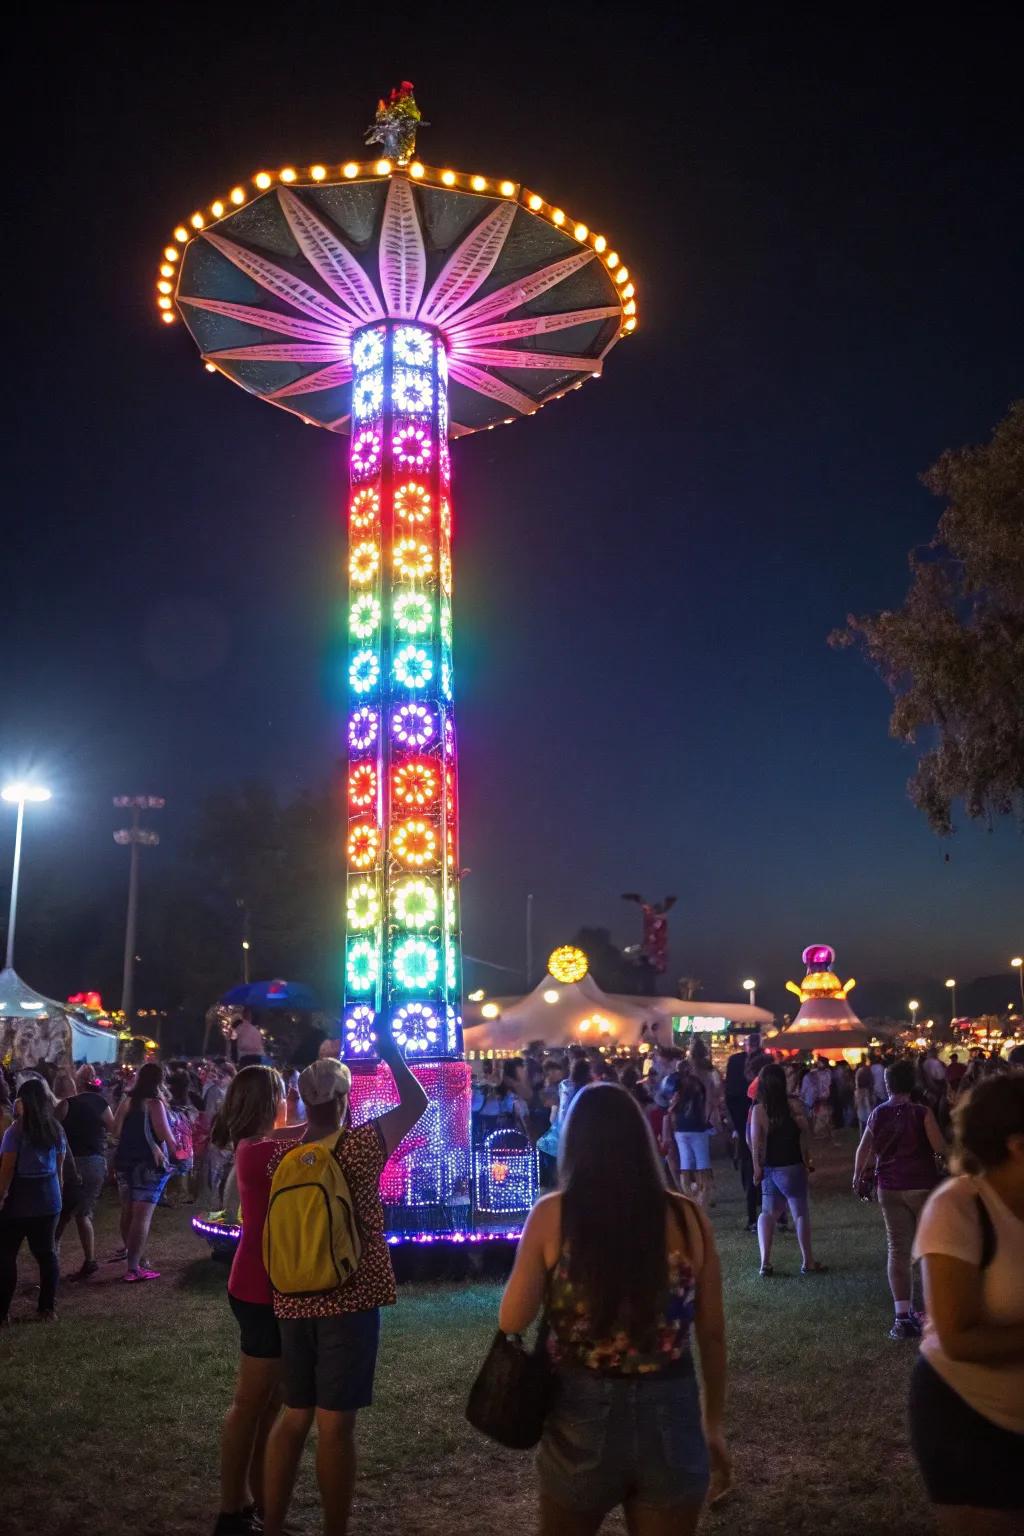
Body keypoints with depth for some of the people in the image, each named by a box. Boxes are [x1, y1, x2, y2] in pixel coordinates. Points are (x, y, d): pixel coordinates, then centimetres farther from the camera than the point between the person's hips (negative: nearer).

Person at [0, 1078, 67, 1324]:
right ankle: (48, 1308, 15)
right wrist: (58, 1194, 16)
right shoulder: (57, 1129, 3)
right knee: (46, 1252, 10)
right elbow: (59, 1168, 8)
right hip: (48, 1199, 5)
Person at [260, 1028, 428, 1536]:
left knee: (294, 1415, 18)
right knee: (334, 1424, 2)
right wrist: (390, 1051, 6)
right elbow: (416, 1102, -5)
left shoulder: (282, 1155, 1)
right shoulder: (360, 1145, -14)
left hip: (292, 1300, 6)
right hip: (349, 1299, -5)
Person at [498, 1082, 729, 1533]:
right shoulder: (688, 1219, -7)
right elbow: (712, 1332, 1)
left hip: (582, 1416, 0)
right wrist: (714, 1423, 15)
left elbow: (512, 1322, -6)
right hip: (670, 1418, 1)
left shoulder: (551, 1215, -12)